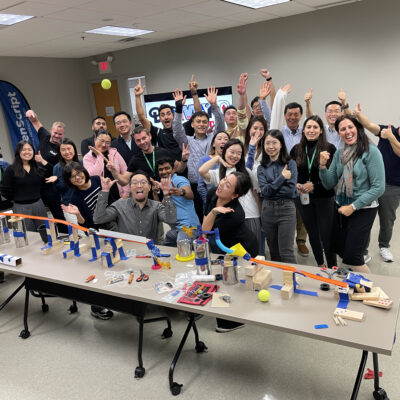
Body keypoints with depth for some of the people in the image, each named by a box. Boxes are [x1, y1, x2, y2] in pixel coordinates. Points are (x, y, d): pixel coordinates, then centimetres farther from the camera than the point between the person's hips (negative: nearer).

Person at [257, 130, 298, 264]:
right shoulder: (262, 167, 8)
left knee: (286, 252, -8)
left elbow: (291, 190, -9)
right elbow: (264, 191, -6)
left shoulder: (290, 164, 1)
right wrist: (281, 178, -11)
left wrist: (271, 188, -6)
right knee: (274, 252, 12)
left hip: (286, 209, -3)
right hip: (268, 210, 3)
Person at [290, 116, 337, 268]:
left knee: (327, 235, -4)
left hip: (324, 198, -4)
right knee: (312, 234, 15)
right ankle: (320, 265, 32)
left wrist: (314, 185, -18)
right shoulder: (296, 149, 4)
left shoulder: (329, 149, -7)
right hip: (303, 197, 4)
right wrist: (296, 184, -8)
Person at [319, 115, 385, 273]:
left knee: (352, 257, -6)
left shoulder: (371, 152, -14)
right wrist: (322, 166, -13)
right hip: (341, 208, 6)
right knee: (341, 250, 14)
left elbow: (378, 188, -16)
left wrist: (353, 206, -16)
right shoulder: (339, 154, 4)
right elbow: (329, 185, 4)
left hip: (363, 209, -6)